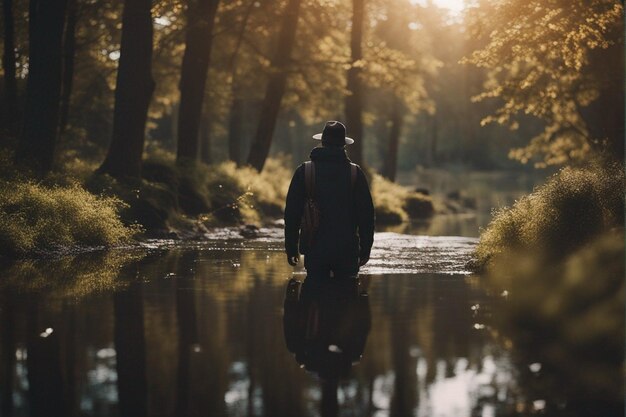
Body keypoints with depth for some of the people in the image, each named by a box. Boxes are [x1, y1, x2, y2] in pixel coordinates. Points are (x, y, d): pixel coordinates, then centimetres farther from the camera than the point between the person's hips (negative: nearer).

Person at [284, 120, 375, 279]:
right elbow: (366, 214, 1)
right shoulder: (355, 172, 1)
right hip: (347, 250, 0)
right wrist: (365, 249, 9)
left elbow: (292, 212, 2)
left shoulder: (304, 172, 1)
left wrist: (291, 248, 10)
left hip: (315, 249, 0)